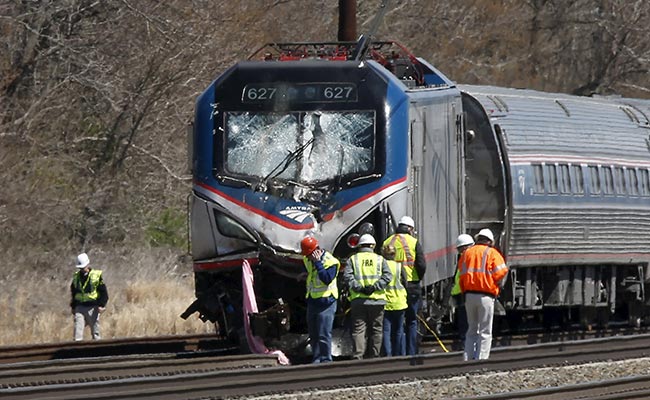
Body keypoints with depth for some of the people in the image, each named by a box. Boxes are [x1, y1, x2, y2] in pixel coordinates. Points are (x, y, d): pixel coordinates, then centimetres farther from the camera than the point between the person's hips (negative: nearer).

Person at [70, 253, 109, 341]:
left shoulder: (97, 276, -4)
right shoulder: (76, 277, 10)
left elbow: (103, 292, -4)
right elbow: (73, 293, 21)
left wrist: (101, 305, -15)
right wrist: (73, 307, 18)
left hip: (92, 307, -3)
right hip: (80, 308, 3)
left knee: (95, 330, 5)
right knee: (78, 329, -9)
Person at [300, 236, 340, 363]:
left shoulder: (330, 261, -12)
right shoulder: (308, 260, 12)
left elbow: (327, 279, -25)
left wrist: (317, 263, -23)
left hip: (325, 301, -8)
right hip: (312, 301, 8)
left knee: (324, 334, -11)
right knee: (313, 335, 10)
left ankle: (326, 360, -8)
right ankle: (316, 360, 15)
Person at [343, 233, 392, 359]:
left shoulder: (352, 259, 9)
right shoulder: (380, 259, 9)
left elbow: (347, 277, -5)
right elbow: (387, 276, -4)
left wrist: (359, 288, -12)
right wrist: (375, 286, -12)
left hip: (358, 300, 0)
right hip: (376, 300, 0)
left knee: (358, 330, -3)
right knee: (376, 330, 8)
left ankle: (357, 356, -14)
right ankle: (373, 356, 8)